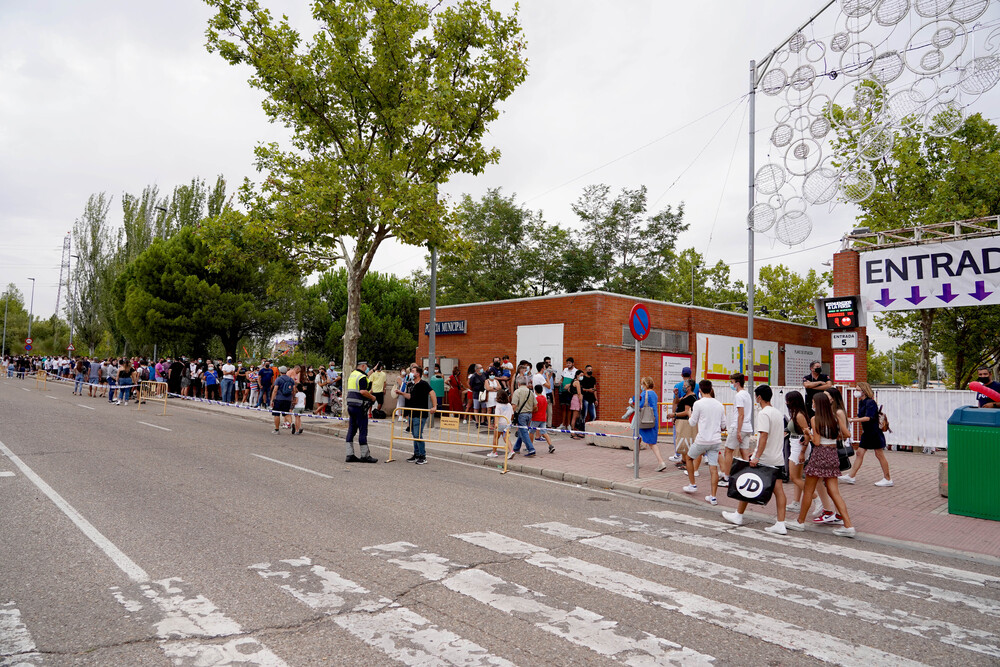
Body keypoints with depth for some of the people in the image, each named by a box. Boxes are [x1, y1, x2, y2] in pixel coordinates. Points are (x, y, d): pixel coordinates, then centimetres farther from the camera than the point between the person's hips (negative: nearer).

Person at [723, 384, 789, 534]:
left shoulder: (763, 413, -14)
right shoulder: (778, 413, 13)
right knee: (778, 489, 2)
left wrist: (757, 456, -25)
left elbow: (764, 436, -23)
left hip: (763, 459, -7)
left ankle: (738, 515, 21)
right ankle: (780, 525, -1)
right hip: (778, 458, 7)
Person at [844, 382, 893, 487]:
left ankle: (888, 479, 12)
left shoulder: (870, 402, -17)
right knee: (860, 453, 5)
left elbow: (867, 418, -27)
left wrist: (852, 420, -29)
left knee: (879, 455, 0)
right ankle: (851, 477, 5)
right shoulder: (861, 403, 9)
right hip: (867, 433, 9)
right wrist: (853, 418, 2)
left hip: (875, 433, -9)